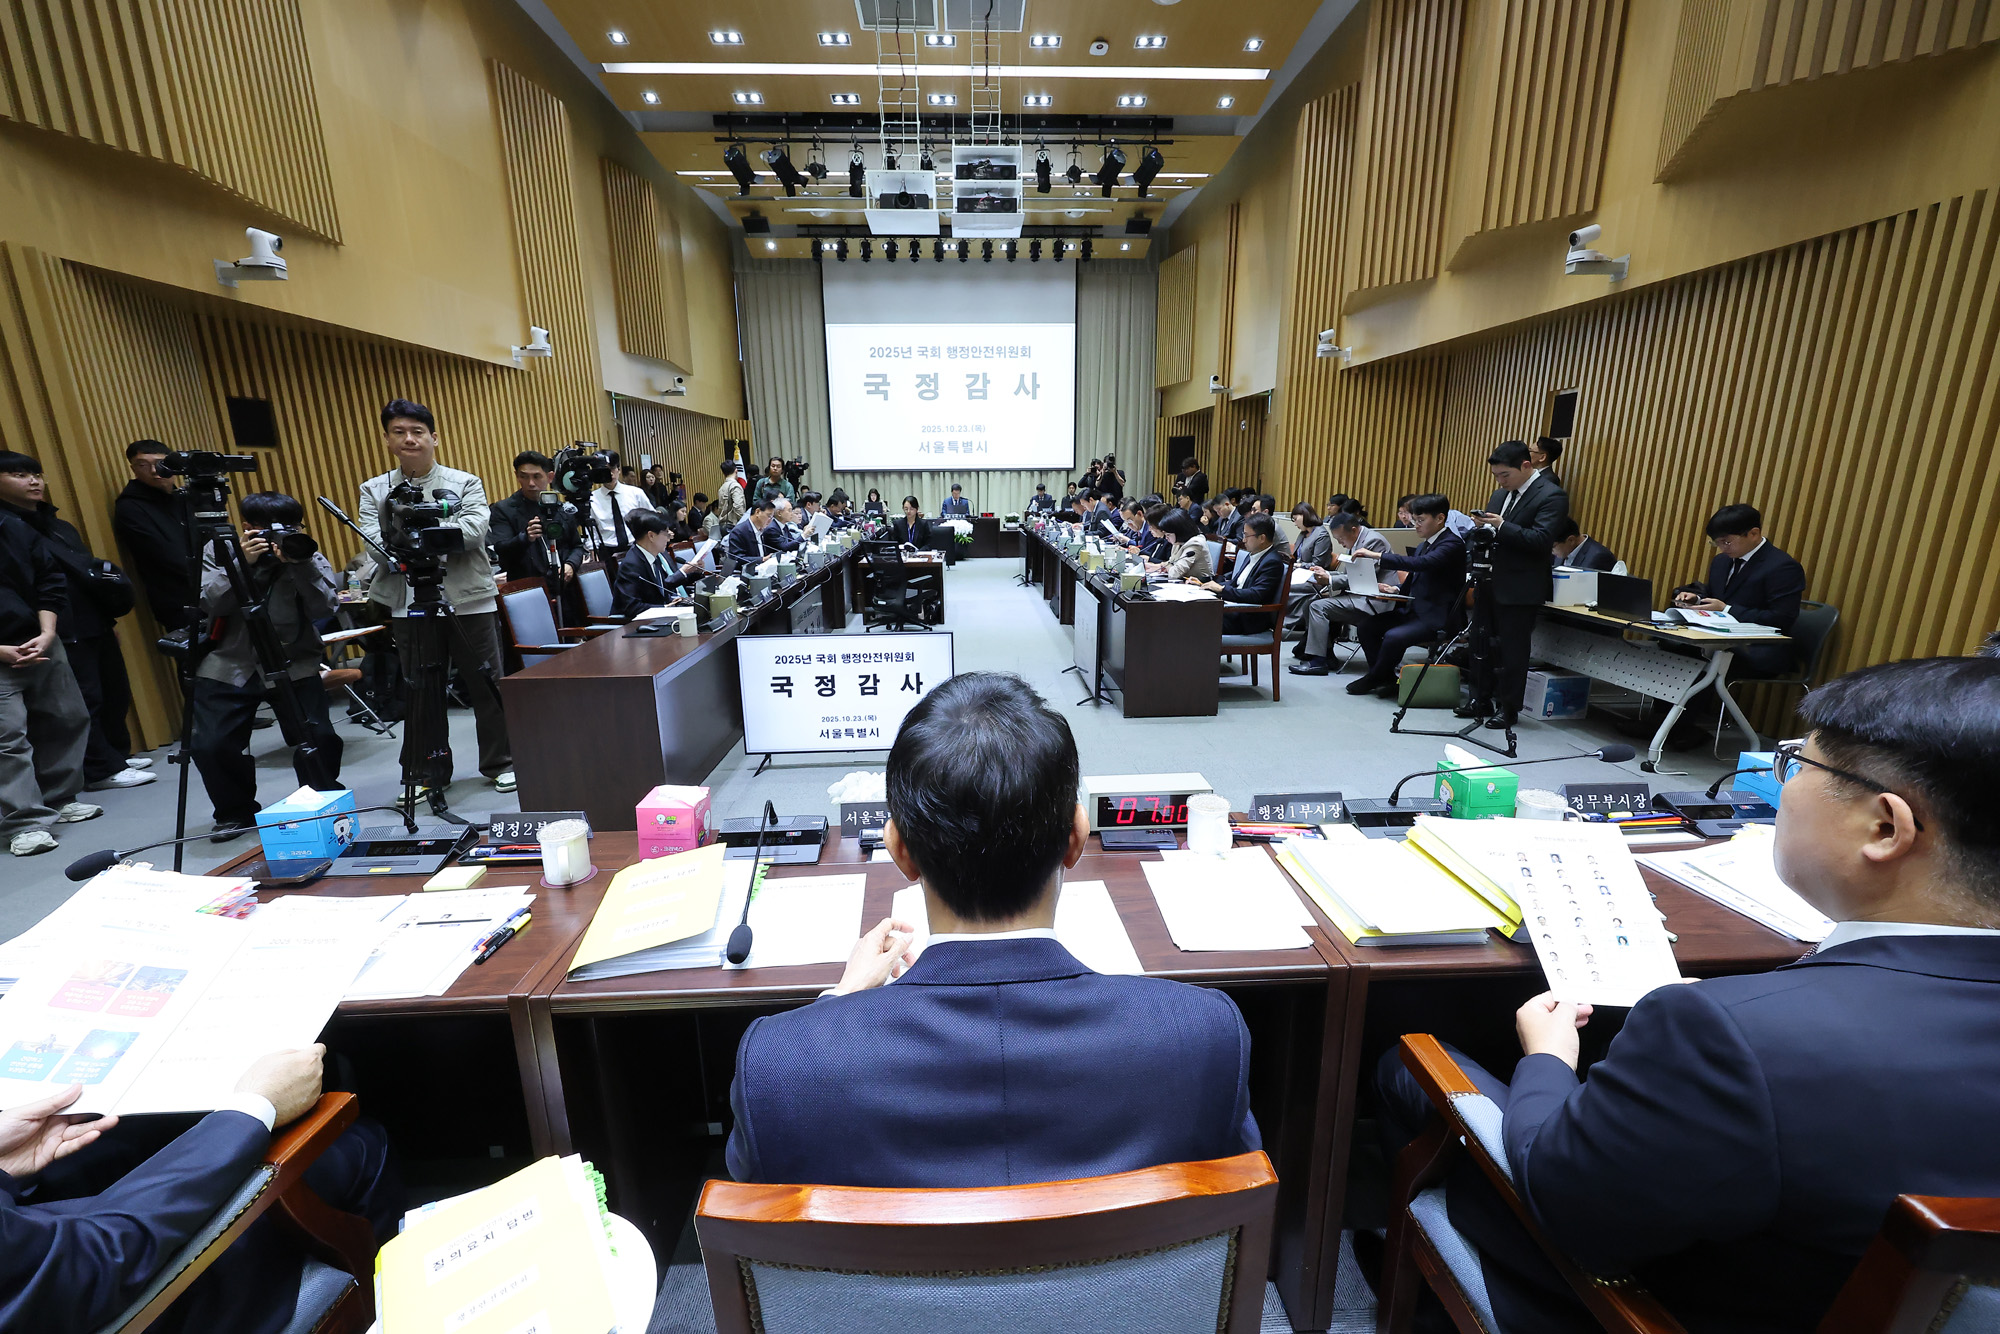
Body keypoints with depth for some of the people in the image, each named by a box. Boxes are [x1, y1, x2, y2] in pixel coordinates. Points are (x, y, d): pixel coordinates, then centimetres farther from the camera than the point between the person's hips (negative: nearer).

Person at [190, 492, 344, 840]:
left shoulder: (308, 556, 0)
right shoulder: (218, 552, 3)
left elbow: (325, 609, -14)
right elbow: (209, 605, -12)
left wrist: (299, 563, -23)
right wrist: (242, 563, -21)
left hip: (294, 664, -1)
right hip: (229, 666, 1)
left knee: (318, 737, -14)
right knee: (210, 743, -8)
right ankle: (236, 813, 19)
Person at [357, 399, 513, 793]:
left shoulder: (466, 483, 4)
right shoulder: (374, 490, 11)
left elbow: (474, 531, -13)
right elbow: (375, 545, -3)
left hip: (468, 601, -2)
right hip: (408, 606, 2)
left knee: (485, 684, 3)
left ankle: (500, 763, 17)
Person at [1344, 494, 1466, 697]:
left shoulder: (1452, 544, -13)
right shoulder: (1422, 545, 16)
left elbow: (1421, 563, -31)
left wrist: (1379, 556, -33)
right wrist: (1396, 589, 1)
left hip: (1436, 617, -9)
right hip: (1413, 610, 9)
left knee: (1393, 637, -30)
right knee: (1368, 626, -5)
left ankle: (1374, 679, -4)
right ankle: (1386, 679, 1)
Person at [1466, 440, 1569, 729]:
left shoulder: (1551, 496, -11)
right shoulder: (1501, 494, 13)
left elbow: (1542, 541, -19)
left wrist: (1502, 526, -25)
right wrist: (1483, 526, -4)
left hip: (1521, 590, -7)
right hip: (1492, 583, 7)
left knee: (1513, 651, 2)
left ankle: (1508, 708, 14)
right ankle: (1482, 700, 24)